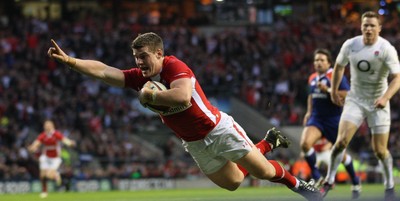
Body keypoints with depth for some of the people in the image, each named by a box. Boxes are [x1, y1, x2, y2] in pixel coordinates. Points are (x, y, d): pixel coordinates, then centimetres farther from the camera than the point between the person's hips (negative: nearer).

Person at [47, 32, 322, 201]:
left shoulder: (174, 66, -24)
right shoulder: (140, 77, -5)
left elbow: (182, 97, -43)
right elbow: (103, 71, -14)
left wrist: (150, 95, -32)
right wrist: (69, 60, -26)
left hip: (219, 130, -7)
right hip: (196, 145, 7)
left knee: (263, 172, -3)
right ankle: (269, 142, 40)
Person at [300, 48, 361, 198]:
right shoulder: (312, 78, 9)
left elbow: (347, 95, -20)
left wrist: (328, 90, -27)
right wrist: (309, 112, 18)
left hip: (334, 120, -4)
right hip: (316, 118, 5)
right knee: (305, 143, -22)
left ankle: (355, 182, 30)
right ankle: (316, 176, -7)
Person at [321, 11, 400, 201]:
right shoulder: (350, 45, -7)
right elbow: (339, 66, 12)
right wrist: (334, 91, 14)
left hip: (378, 103, -2)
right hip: (355, 100, 2)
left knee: (380, 150, -1)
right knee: (342, 140, -13)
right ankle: (329, 180, 1)